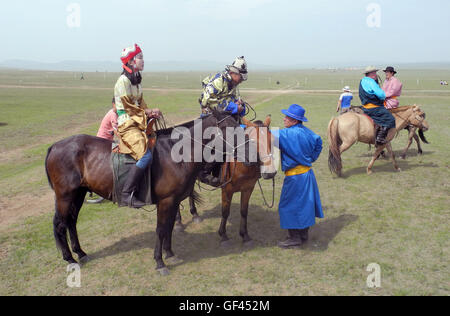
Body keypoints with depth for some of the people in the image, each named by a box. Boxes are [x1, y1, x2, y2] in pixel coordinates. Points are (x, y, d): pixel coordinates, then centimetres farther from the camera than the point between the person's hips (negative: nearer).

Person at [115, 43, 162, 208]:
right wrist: (148, 112, -7)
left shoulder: (136, 80, 17)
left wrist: (150, 112, 0)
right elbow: (128, 106, -13)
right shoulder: (123, 80, -11)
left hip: (138, 122, 10)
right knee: (145, 155, -24)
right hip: (127, 124, -10)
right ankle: (126, 195, -21)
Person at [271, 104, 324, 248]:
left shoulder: (288, 134, -21)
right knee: (304, 204, 18)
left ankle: (295, 238, 12)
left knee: (290, 205, 3)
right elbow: (318, 142, 18)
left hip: (295, 176, -9)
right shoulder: (306, 131, 5)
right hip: (307, 172, 9)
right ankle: (303, 234, 31)